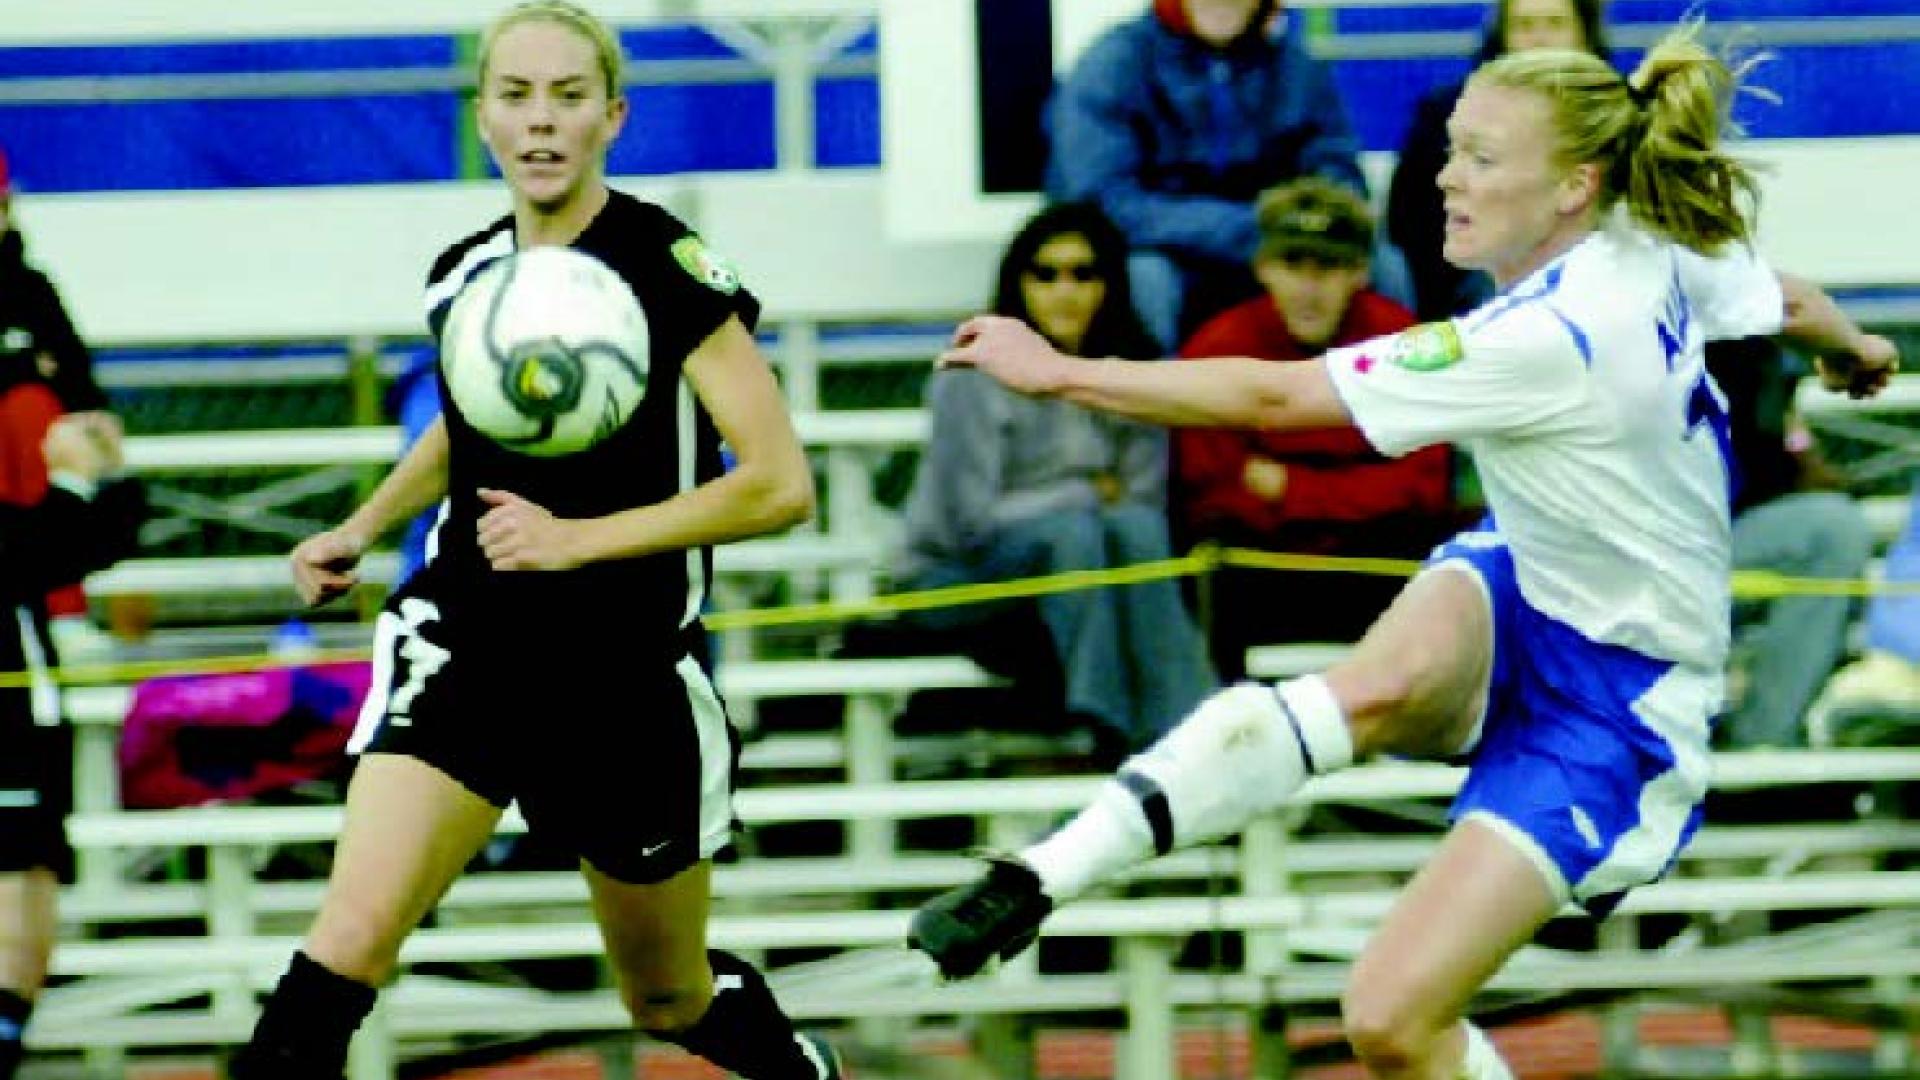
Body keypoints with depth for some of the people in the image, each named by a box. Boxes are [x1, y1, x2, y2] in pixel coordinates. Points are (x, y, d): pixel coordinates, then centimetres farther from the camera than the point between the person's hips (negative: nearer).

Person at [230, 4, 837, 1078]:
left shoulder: (668, 268, -14)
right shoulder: (462, 279, 2)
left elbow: (781, 484, -18)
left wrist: (577, 539, -21)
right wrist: (360, 531, 14)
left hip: (629, 677, -3)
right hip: (466, 648, 3)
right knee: (351, 941, -20)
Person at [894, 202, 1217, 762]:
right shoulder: (974, 376, -12)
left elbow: (1148, 501, 3)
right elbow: (971, 522, -15)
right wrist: (1087, 495, -8)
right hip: (957, 579, -4)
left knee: (1136, 526, -28)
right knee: (1073, 532, -34)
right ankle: (1112, 737, -42)